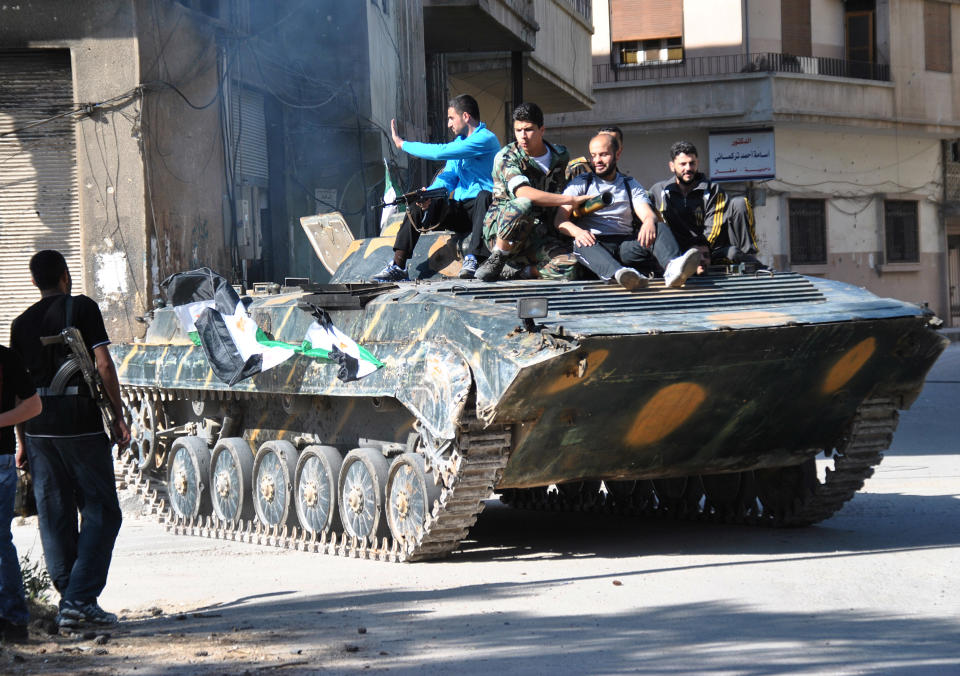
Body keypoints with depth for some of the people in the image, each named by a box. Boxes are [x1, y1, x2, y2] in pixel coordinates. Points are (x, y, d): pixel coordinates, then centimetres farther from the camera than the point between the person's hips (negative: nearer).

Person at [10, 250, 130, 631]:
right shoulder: (83, 308, -2)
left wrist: (23, 441, 15)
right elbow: (103, 364, -8)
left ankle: (68, 603, 10)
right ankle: (80, 600, -10)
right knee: (101, 512, 1)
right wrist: (118, 416, -2)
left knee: (54, 517, 9)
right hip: (81, 423, -5)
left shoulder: (21, 323, 11)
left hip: (38, 426, 5)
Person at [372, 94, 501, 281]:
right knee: (417, 207, -8)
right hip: (459, 209, 8)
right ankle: (398, 267, -13)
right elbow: (448, 177, 13)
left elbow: (440, 152, -17)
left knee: (484, 196, -39)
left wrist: (402, 144, -5)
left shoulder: (486, 139, -11)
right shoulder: (459, 141, 20)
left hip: (481, 209, -8)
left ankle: (472, 259, -46)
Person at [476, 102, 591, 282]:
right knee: (523, 205, -40)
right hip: (499, 230, -4)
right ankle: (496, 260, -18)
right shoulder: (506, 157, -8)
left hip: (538, 235, 4)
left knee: (567, 268, -29)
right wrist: (572, 200, -27)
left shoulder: (560, 155, 9)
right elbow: (523, 193, -26)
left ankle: (516, 271, -5)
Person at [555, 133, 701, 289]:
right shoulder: (580, 184, 14)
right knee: (583, 245, -37)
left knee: (661, 229, -23)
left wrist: (649, 222, -23)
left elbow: (648, 214, 4)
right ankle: (619, 274, -68)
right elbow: (560, 220, 1)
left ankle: (672, 267, -56)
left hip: (626, 245, 2)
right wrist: (577, 232, -23)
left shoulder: (631, 185, 21)